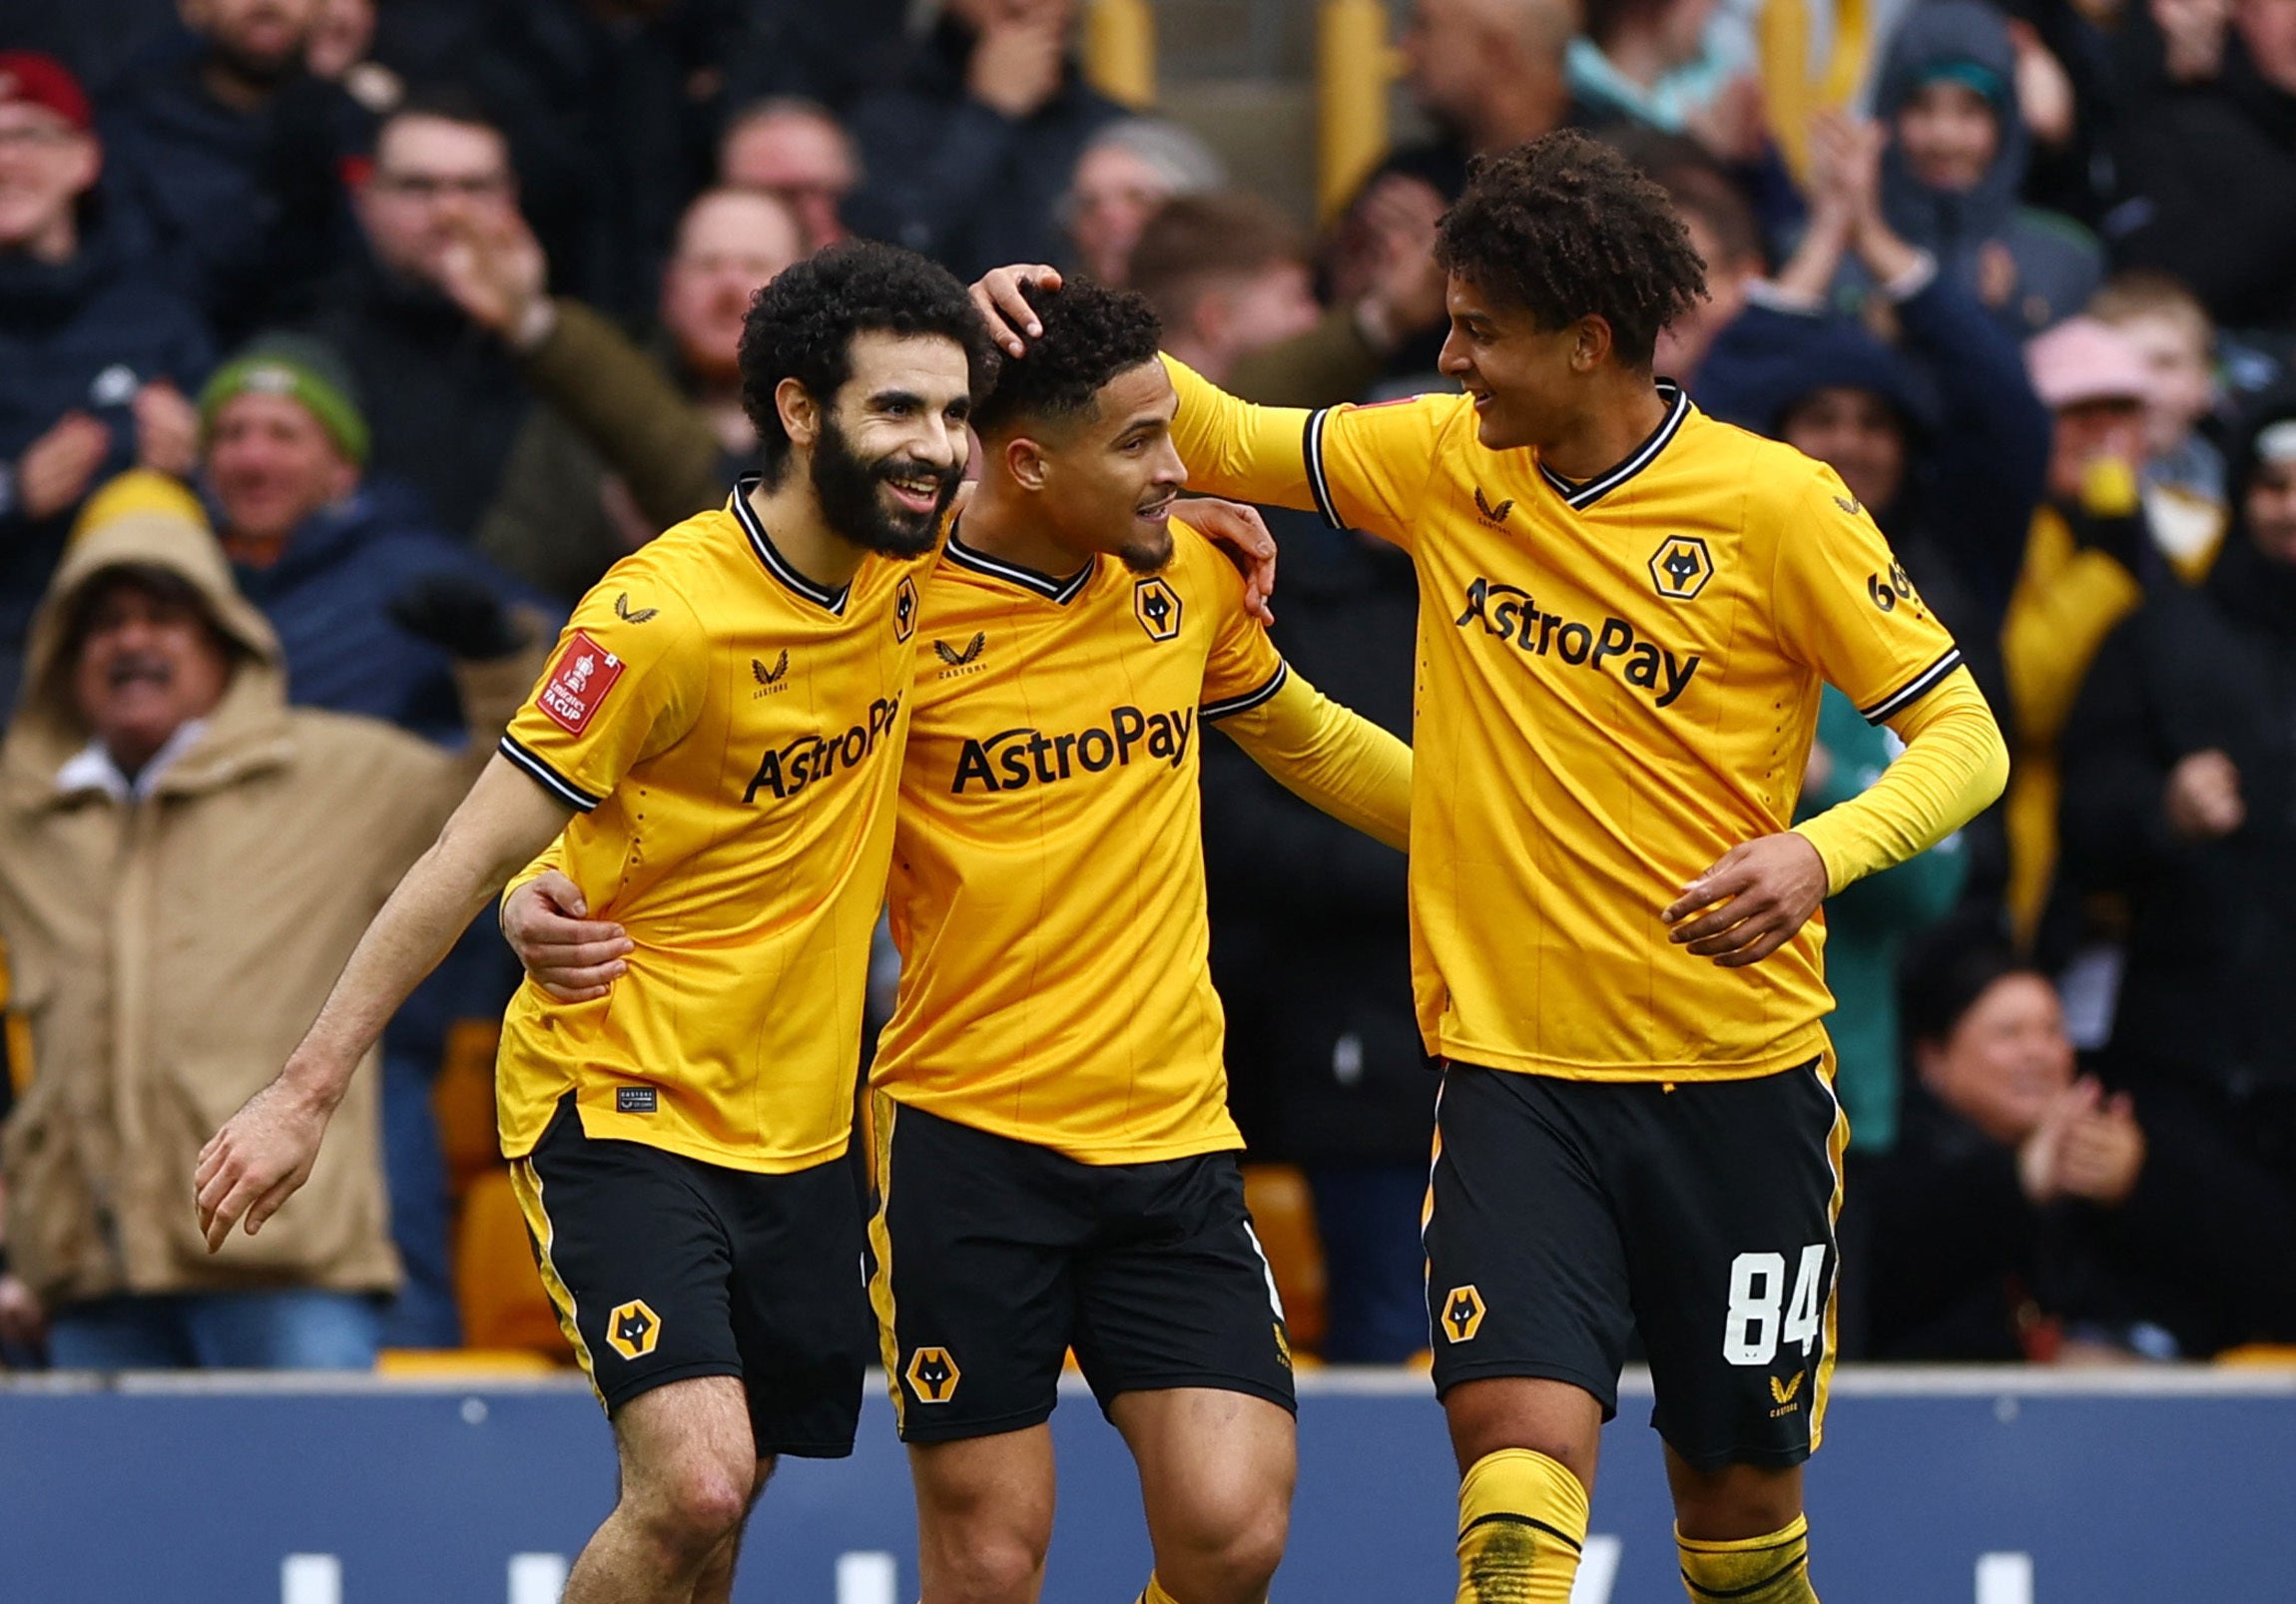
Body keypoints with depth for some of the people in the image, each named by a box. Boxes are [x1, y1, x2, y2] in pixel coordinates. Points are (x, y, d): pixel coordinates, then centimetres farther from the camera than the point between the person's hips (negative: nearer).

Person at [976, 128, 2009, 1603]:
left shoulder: (1776, 506, -8)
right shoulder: (1444, 459, 5)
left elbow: (1964, 738, -6)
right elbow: (1224, 443, 18)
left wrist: (1820, 854, -25)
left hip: (1738, 1077, -2)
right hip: (1515, 1067, 2)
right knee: (1522, 1443, -18)